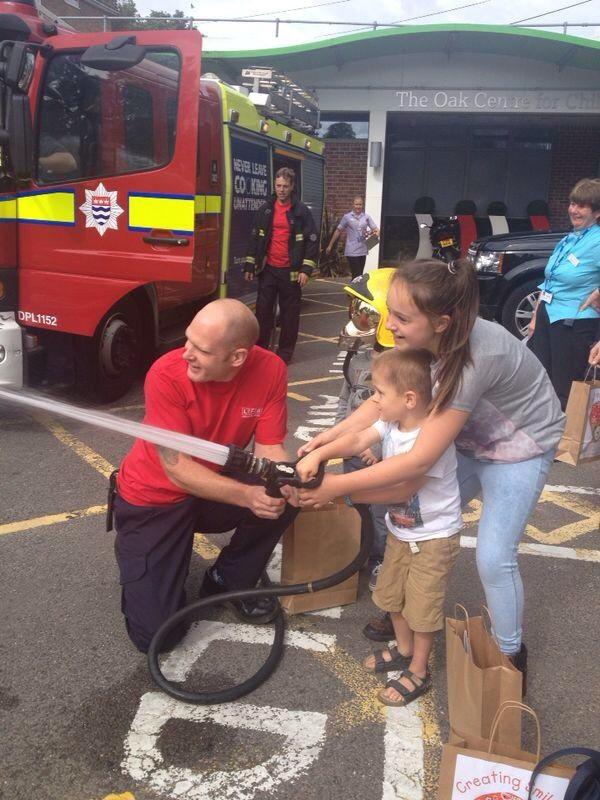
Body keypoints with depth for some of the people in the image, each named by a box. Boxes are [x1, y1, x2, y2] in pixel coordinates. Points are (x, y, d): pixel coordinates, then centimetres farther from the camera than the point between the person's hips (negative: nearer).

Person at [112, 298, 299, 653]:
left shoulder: (270, 369, -19)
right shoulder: (167, 374, -28)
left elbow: (269, 448, -14)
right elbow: (177, 470, -28)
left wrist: (290, 482, -37)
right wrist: (247, 496, -41)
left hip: (218, 486, 4)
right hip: (155, 498, -3)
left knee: (284, 498, -24)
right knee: (155, 634, -8)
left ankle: (228, 581, 4)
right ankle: (136, 554, 24)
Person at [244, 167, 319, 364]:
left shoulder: (301, 211, -1)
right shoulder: (265, 210, 8)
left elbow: (312, 241, -2)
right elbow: (255, 238, 12)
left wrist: (306, 269, -10)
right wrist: (249, 266, 8)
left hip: (290, 272, -2)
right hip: (268, 269, 3)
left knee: (290, 312, 3)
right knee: (263, 310, 4)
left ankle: (285, 353, 13)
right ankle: (259, 350, 14)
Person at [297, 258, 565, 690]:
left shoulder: (476, 358, -41)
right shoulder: (427, 339, -19)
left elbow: (420, 460, -38)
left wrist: (336, 486, -36)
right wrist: (326, 438, -20)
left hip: (519, 447, -7)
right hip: (472, 438, 7)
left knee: (494, 557, -8)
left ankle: (511, 654, 17)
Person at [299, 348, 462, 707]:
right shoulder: (393, 422, -8)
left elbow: (401, 490, -32)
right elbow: (358, 439, -14)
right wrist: (319, 453, -32)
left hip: (433, 536, -8)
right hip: (400, 529, 8)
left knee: (422, 604, 7)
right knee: (392, 593, 22)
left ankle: (418, 672, 27)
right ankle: (404, 650, 44)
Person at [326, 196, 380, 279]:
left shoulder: (366, 217, 6)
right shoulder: (347, 217, 0)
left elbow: (376, 229, 6)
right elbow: (338, 231, 5)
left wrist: (372, 232, -18)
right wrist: (330, 245, 6)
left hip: (363, 251, 4)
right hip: (351, 251, -4)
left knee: (359, 275, 9)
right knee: (356, 275, -9)